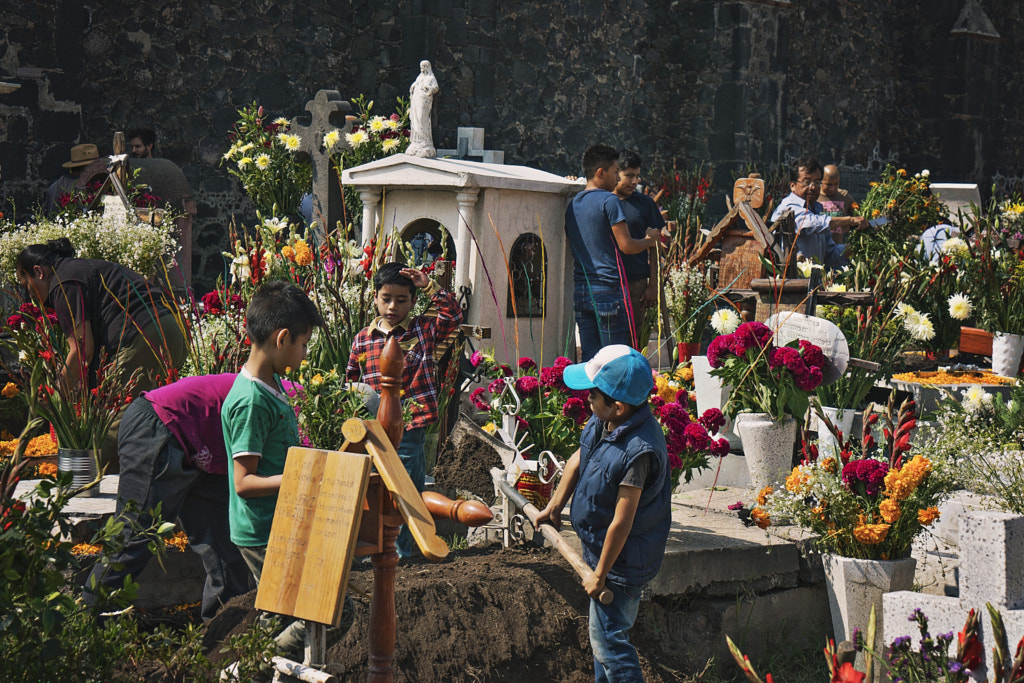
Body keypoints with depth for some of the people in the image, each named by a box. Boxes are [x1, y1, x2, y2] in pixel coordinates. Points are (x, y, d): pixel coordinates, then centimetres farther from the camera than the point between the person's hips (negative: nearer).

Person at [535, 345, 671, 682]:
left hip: (622, 558, -9)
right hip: (599, 545, 9)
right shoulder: (603, 421, -9)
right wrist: (555, 506, 17)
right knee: (602, 631, 24)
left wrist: (600, 574, -19)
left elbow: (621, 523, -28)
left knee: (607, 637, -1)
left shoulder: (638, 451, -34)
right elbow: (578, 459, 14)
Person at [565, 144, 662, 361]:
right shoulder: (609, 201, -9)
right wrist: (649, 239, 8)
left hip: (580, 292, 7)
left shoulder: (572, 204, 14)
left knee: (588, 358, 7)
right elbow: (627, 246, -11)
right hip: (608, 289, -7)